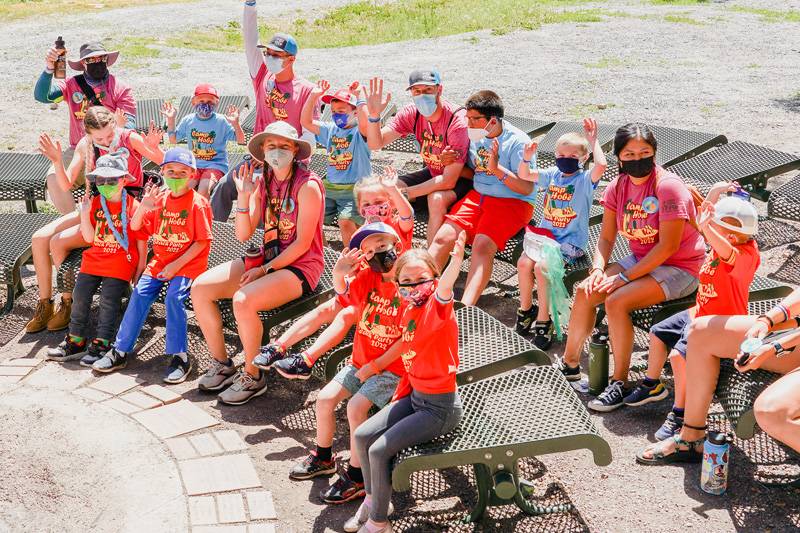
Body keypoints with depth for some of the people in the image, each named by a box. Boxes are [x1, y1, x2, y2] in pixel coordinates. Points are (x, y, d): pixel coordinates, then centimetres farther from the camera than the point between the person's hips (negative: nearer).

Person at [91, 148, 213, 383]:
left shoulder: (198, 203, -9)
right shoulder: (160, 198, 7)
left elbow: (202, 241, -11)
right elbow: (135, 227, 8)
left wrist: (177, 264, -16)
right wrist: (143, 207, -13)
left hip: (188, 264, -5)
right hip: (160, 261, 5)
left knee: (174, 297, -25)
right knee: (140, 294, -10)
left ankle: (179, 357, -14)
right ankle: (120, 351, 0)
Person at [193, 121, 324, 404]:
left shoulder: (308, 185, -14)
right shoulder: (262, 181, 5)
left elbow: (303, 243, -16)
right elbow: (243, 234, 1)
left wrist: (266, 270, -17)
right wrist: (244, 196, -11)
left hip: (300, 266, -7)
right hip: (267, 257, 7)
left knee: (243, 300, -32)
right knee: (200, 288, -5)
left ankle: (253, 377, -11)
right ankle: (221, 364, 9)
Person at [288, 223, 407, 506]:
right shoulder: (368, 278, -1)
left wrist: (375, 366, -16)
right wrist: (339, 273, -21)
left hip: (391, 368, -7)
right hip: (360, 362, 7)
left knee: (356, 406, -23)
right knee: (325, 398, -1)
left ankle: (357, 476, -8)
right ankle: (323, 457, 24)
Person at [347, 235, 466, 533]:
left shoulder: (437, 309, -20)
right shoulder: (409, 313, 3)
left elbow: (445, 286, -43)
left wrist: (456, 261, -65)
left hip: (440, 407, -8)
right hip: (415, 396, 8)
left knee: (379, 450, -14)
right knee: (362, 436, 6)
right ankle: (373, 499, 27)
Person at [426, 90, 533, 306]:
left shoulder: (518, 142, -12)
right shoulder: (475, 136, 7)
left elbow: (528, 188, -17)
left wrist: (497, 168, -27)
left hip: (513, 202, -6)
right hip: (478, 196, 6)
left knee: (482, 246, -30)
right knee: (443, 236, -16)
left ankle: (465, 309, -40)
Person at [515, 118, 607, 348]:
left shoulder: (585, 179, -8)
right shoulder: (552, 175, 9)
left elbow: (601, 166, -28)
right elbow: (524, 175, 9)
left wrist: (592, 140, -21)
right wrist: (526, 158, -11)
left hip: (571, 241, -5)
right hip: (545, 233, 6)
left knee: (541, 268, -26)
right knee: (524, 263, -17)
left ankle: (543, 320, -11)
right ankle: (526, 308, 6)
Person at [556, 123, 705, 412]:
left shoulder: (668, 186, -22)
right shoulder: (618, 187, 0)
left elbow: (668, 247, -24)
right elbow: (606, 237, 4)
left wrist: (625, 276, -22)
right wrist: (598, 269, -16)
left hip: (680, 268, -7)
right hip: (641, 261, 7)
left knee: (616, 301, -26)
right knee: (586, 290, -6)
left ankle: (620, 382, -13)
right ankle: (570, 362, 13)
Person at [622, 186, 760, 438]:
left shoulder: (744, 255, -26)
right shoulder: (719, 245, 1)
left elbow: (727, 252, -51)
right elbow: (704, 221, 18)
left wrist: (707, 227, -66)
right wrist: (714, 195, 5)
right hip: (699, 313, 10)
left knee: (679, 355, -27)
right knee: (657, 333, 19)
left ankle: (679, 413, -11)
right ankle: (652, 385, 37)